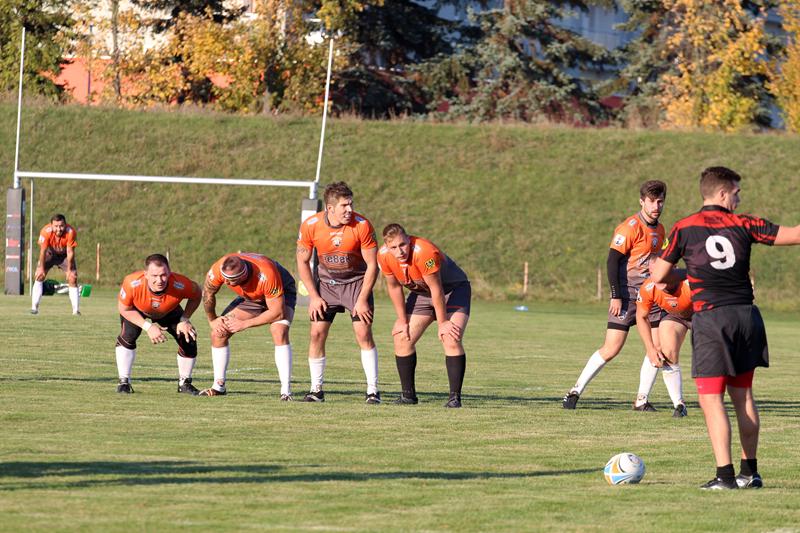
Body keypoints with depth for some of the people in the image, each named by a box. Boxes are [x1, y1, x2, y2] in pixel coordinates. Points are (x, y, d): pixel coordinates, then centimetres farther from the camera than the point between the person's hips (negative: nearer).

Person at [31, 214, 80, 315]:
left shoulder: (71, 232, -32)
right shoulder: (46, 231, -32)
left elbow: (70, 252, -26)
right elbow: (43, 250, -24)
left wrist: (69, 270, -25)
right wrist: (41, 268, -24)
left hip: (64, 255, 0)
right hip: (49, 253, 0)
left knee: (73, 278, -10)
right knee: (39, 276, -14)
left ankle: (76, 310, -3)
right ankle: (34, 308, -8)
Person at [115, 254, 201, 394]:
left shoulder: (180, 285, -41)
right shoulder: (132, 283, -43)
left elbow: (196, 295, -16)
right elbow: (124, 308, -23)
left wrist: (184, 320, -24)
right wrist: (147, 327, -30)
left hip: (169, 312, 1)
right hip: (136, 310, -1)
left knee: (188, 341, -10)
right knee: (128, 336, -25)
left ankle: (184, 383, 14)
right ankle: (124, 382, -10)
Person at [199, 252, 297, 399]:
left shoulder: (266, 275, -43)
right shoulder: (219, 269, -30)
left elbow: (277, 312, -34)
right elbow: (208, 293, -7)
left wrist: (245, 324, -30)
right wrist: (212, 320, -1)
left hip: (282, 294, -5)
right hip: (250, 297, 5)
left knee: (279, 333, -31)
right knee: (218, 332, -5)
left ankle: (286, 391, -27)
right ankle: (219, 386, 10)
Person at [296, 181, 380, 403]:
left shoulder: (362, 226, -21)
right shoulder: (310, 226, -16)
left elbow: (372, 265, -13)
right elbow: (302, 261, -3)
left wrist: (362, 299, -17)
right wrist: (314, 296, -7)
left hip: (356, 282, -2)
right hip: (325, 282, 2)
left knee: (364, 333, -12)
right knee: (317, 333, -4)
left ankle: (373, 390, -5)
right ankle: (316, 390, 7)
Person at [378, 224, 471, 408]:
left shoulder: (425, 253, -36)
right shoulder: (384, 256, -17)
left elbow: (437, 290, -27)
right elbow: (394, 287, 0)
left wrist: (442, 323, -20)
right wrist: (403, 320, 2)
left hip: (452, 289, -6)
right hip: (421, 294, 6)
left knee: (451, 340, -23)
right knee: (402, 339, 0)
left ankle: (455, 397, -19)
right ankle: (408, 394, 12)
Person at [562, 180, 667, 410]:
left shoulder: (659, 229, 12)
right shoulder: (630, 227, -13)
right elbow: (612, 260, -16)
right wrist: (616, 296, -19)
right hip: (627, 294, -7)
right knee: (611, 349, -10)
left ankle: (642, 400, 6)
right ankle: (575, 392, 2)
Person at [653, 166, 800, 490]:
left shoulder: (684, 228, -1)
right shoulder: (743, 225, 3)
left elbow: (658, 276, 6)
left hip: (710, 317, -3)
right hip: (746, 315, 3)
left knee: (711, 399, -3)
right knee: (743, 396, 15)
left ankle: (725, 475, -12)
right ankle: (750, 471, 19)